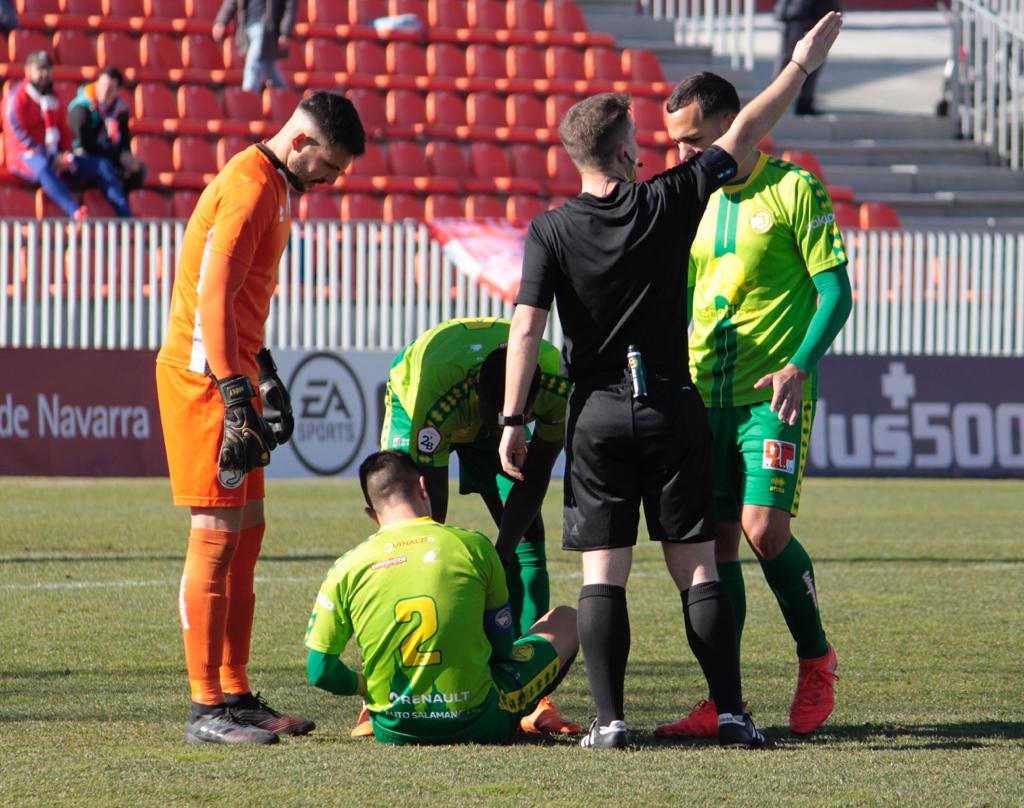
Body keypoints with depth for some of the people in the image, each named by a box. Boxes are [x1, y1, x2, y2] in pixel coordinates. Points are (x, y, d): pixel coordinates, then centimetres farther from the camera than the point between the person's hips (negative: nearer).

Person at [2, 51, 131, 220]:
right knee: (44, 167, -43)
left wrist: (66, 155, -2)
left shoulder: (51, 98, 19)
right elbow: (19, 133, -13)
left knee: (102, 166, -5)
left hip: (54, 156, 8)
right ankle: (75, 213, -62)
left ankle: (126, 216, -13)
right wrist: (51, 158, -19)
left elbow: (63, 130, 20)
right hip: (25, 155, -8)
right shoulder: (18, 97, -4)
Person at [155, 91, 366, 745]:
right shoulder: (249, 188, -15)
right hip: (206, 375, -10)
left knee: (247, 533, 12)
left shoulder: (271, 185, 17)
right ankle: (208, 709, -7)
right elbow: (214, 294, -23)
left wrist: (264, 376, 25)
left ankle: (237, 696, 17)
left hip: (231, 374, 10)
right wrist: (235, 395, -26)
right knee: (217, 537, -9)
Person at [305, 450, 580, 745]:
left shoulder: (347, 569, -5)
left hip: (393, 732, 3)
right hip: (477, 726, -3)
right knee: (566, 619, 21)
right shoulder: (473, 546, -6)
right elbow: (502, 647, 5)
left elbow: (319, 672, -3)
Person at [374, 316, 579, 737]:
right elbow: (432, 511, -40)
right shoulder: (435, 398, -46)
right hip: (415, 407, -3)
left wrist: (503, 550, -28)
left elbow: (535, 476, -22)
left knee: (528, 536, -8)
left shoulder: (560, 386, -37)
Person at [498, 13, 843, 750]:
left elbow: (526, 329, -9)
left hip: (597, 412, 0)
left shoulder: (551, 231, -5)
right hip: (671, 406, 0)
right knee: (697, 566, 4)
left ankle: (610, 719, -7)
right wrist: (801, 65, 14)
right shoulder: (668, 204, -4)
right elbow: (743, 138, 5)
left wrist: (512, 422, -5)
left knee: (603, 572, 1)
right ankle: (731, 713, 1)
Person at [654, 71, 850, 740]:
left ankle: (816, 659, 5)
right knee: (717, 538, 2)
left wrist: (799, 366, -19)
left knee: (764, 525, -16)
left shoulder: (793, 189, -5)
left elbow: (836, 290, -7)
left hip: (773, 391, -6)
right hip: (705, 395, 6)